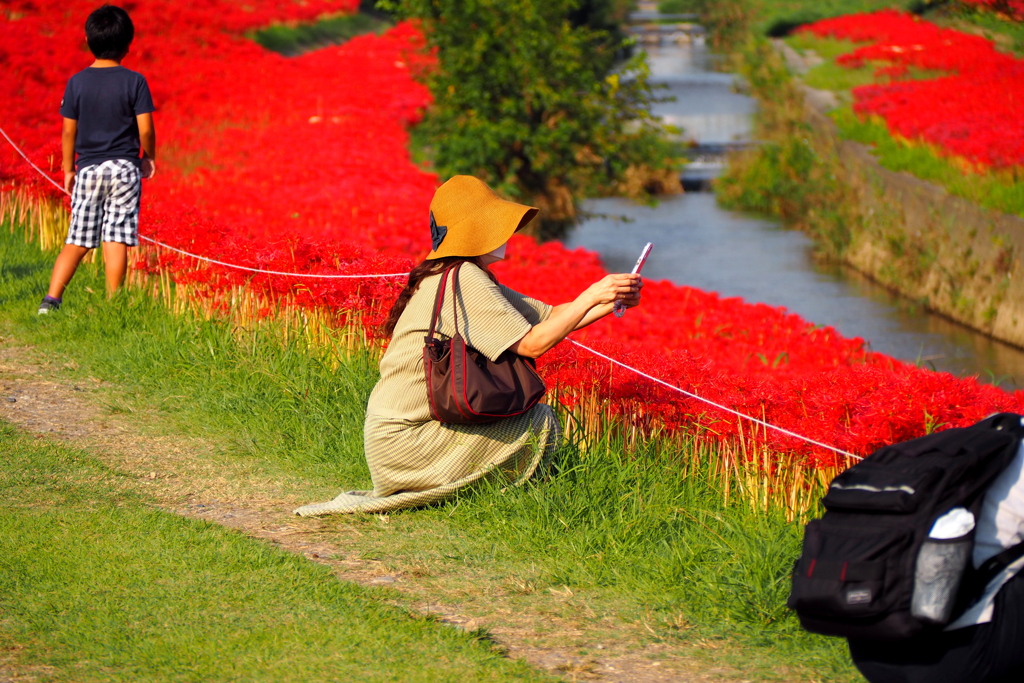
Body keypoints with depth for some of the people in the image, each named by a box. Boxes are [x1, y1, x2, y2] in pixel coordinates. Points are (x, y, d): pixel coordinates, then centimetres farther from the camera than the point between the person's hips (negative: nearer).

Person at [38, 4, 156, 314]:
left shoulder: (77, 82, 1)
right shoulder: (134, 82, -5)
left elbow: (68, 131, 3)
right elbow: (145, 129, -7)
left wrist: (68, 169, 15)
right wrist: (150, 158, 11)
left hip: (87, 169, 2)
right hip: (124, 167, -2)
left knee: (77, 241, 8)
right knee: (116, 241, -1)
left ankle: (51, 299, -2)